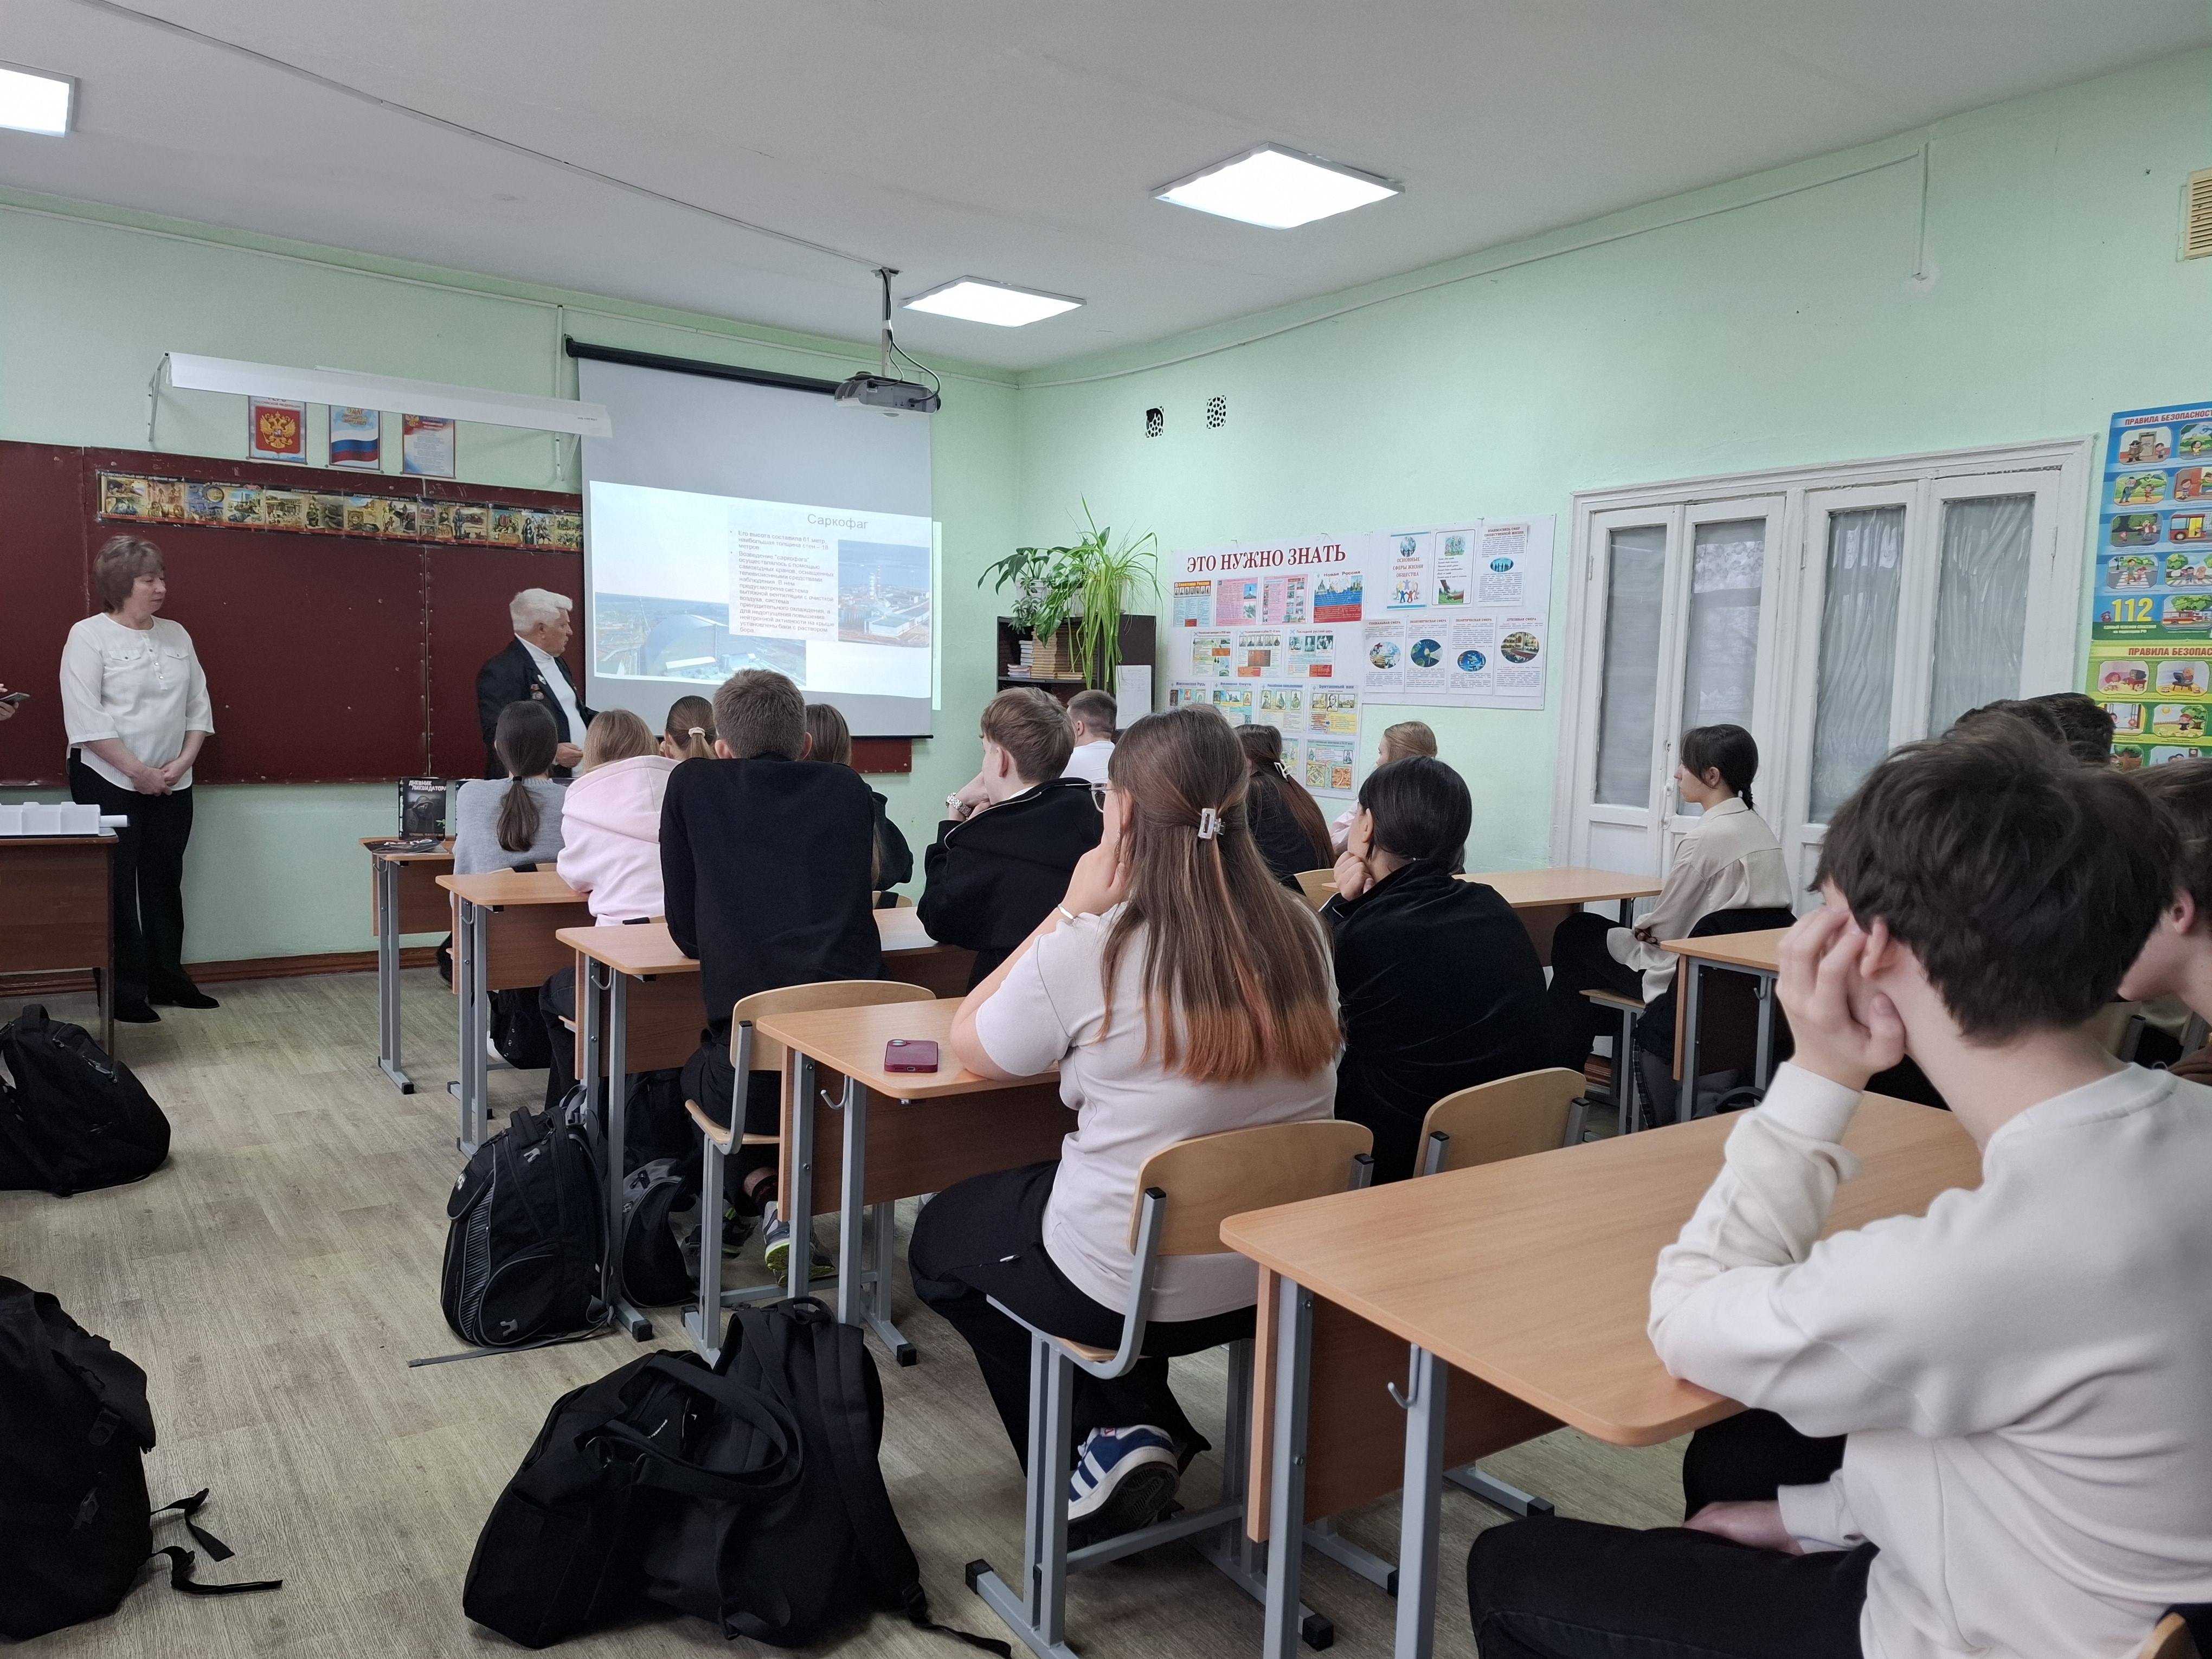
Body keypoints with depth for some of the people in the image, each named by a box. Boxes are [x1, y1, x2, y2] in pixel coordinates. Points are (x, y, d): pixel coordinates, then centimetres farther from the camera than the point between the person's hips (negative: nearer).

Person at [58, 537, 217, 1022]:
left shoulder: (176, 635, 8)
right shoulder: (89, 636, -8)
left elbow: (199, 706, 8)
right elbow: (85, 718, -15)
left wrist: (182, 763, -5)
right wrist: (137, 771, -17)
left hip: (171, 783, 5)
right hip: (108, 782, -5)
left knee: (165, 880, 10)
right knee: (117, 885, 0)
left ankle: (167, 978, 20)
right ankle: (124, 991, 6)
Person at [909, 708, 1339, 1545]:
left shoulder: (1091, 948, -21)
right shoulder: (1299, 933, -5)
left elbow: (970, 1045, -2)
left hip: (1132, 1286, -6)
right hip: (1274, 1271, 6)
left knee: (940, 1236, 25)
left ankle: (1114, 1434, 14)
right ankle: (1142, 1433, 24)